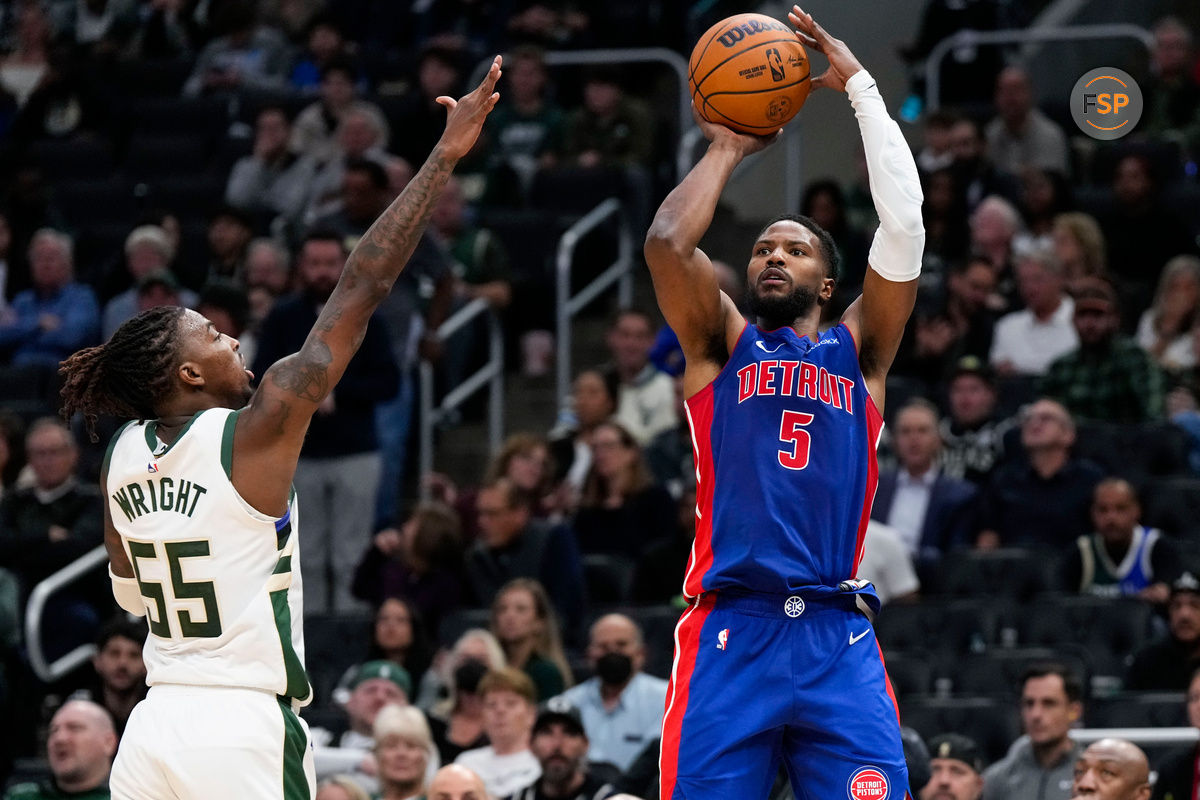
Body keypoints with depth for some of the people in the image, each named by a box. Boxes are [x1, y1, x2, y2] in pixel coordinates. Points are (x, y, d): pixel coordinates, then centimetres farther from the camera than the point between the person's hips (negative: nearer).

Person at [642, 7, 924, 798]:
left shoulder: (858, 352, 17)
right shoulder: (721, 345, 15)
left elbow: (904, 228, 5)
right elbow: (667, 242, -2)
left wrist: (859, 85, 8)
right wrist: (725, 150, 13)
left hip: (839, 640, 1)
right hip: (730, 634, -1)